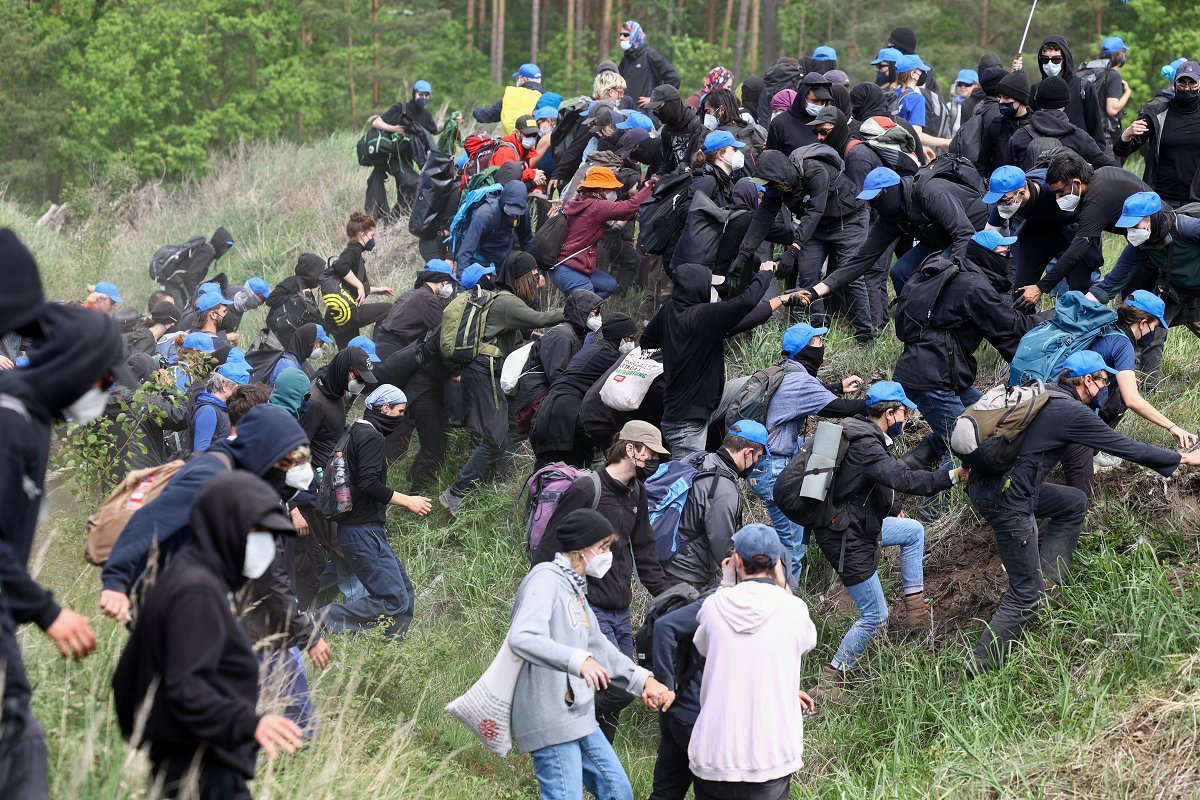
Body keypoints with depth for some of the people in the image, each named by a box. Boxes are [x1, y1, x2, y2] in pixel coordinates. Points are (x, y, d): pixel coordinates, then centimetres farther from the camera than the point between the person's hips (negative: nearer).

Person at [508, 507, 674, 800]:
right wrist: (578, 660, -42)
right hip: (551, 718, -10)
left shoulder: (574, 588, 19)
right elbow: (521, 638, -29)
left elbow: (599, 647, 27)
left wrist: (643, 680, 16)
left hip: (579, 717, 10)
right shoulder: (546, 579, -13)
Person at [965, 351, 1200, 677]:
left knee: (1074, 504, 25)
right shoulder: (1073, 413, -13)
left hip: (982, 483, 9)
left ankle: (1047, 577, 20)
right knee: (1026, 596, -1)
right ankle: (979, 670, -3)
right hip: (1006, 501, -9)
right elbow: (1128, 448, -6)